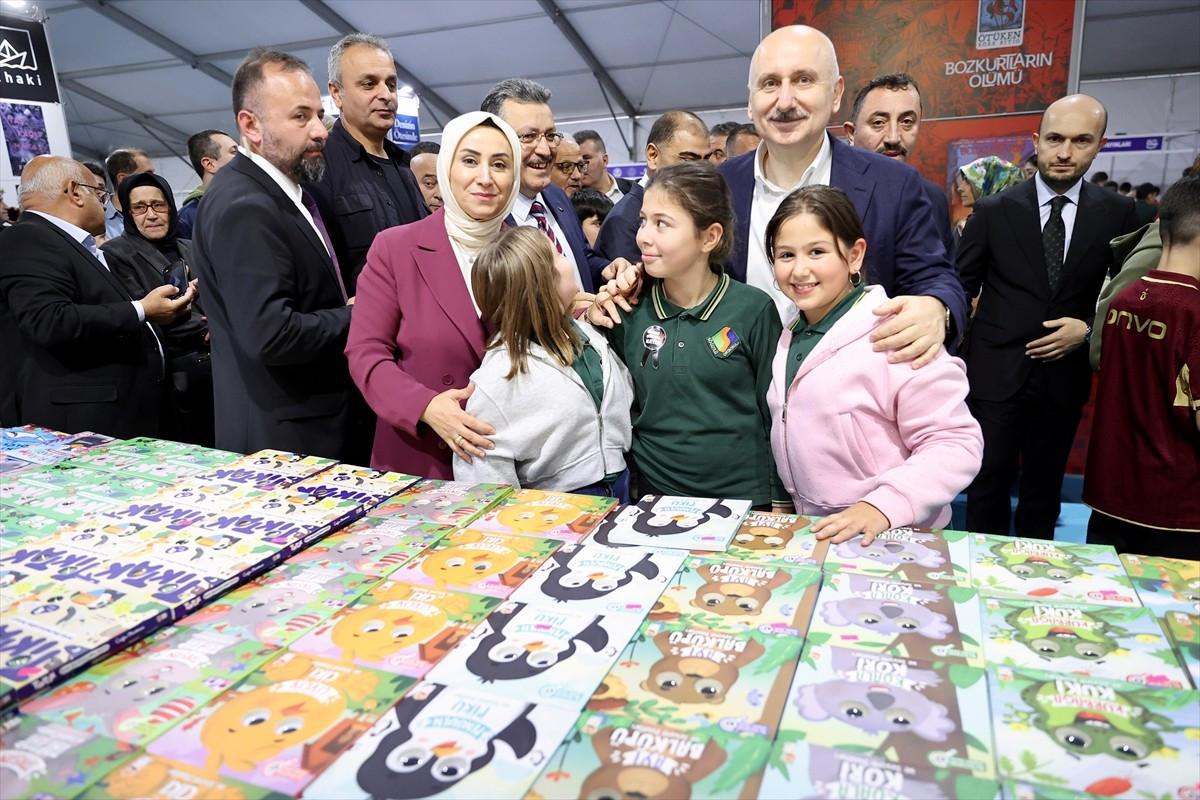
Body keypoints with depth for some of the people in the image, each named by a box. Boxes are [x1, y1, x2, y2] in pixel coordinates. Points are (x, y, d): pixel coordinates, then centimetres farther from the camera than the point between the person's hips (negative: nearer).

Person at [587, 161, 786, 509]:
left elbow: (777, 414, -1)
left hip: (744, 495, -2)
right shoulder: (629, 311, -2)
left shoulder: (753, 309, -8)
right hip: (655, 492, 2)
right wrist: (593, 326, -6)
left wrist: (780, 504, 1)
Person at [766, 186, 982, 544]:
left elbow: (955, 444, -16)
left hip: (891, 539, -4)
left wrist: (884, 506, -25)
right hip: (814, 532, 5)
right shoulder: (791, 337, 7)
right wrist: (782, 505, 10)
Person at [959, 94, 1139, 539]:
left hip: (1064, 373, 2)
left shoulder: (1117, 213, 1)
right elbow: (960, 286, -1)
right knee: (988, 485, 4)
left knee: (1045, 487, 14)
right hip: (996, 370, -2)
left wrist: (1090, 328, -8)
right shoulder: (994, 211, -3)